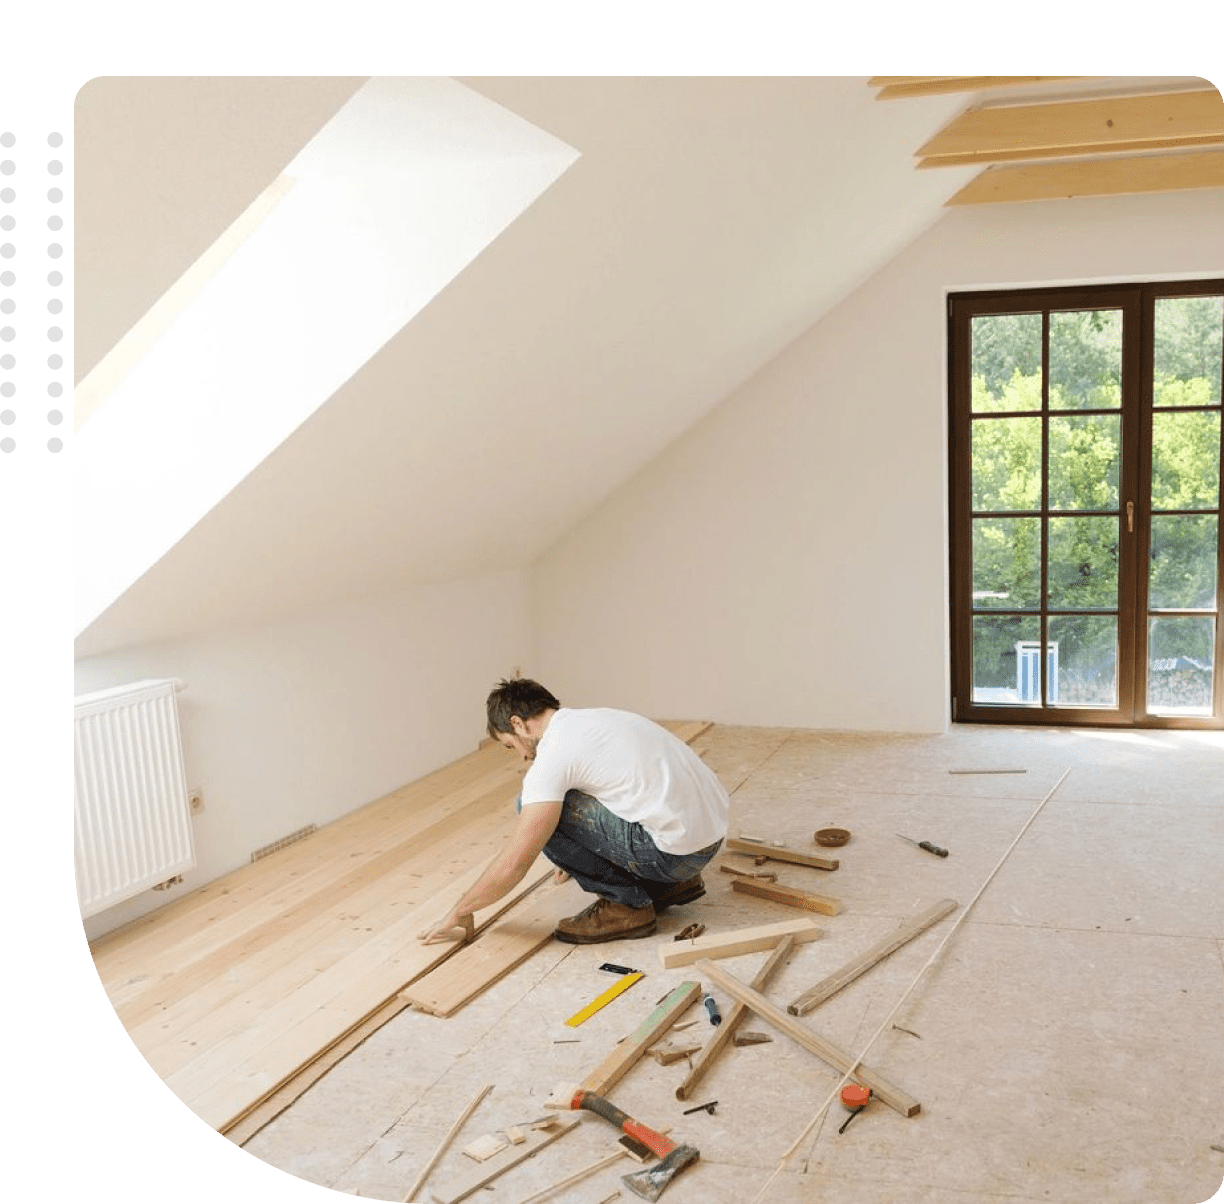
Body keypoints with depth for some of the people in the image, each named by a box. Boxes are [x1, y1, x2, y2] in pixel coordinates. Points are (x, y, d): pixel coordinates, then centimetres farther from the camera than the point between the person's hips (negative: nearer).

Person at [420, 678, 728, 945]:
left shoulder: (553, 753, -11)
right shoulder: (593, 718, 16)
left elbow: (513, 864, -12)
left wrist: (459, 912, 4)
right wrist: (577, 858, 46)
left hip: (679, 848, -9)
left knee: (539, 811, -6)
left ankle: (625, 905, 3)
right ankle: (673, 882, 21)